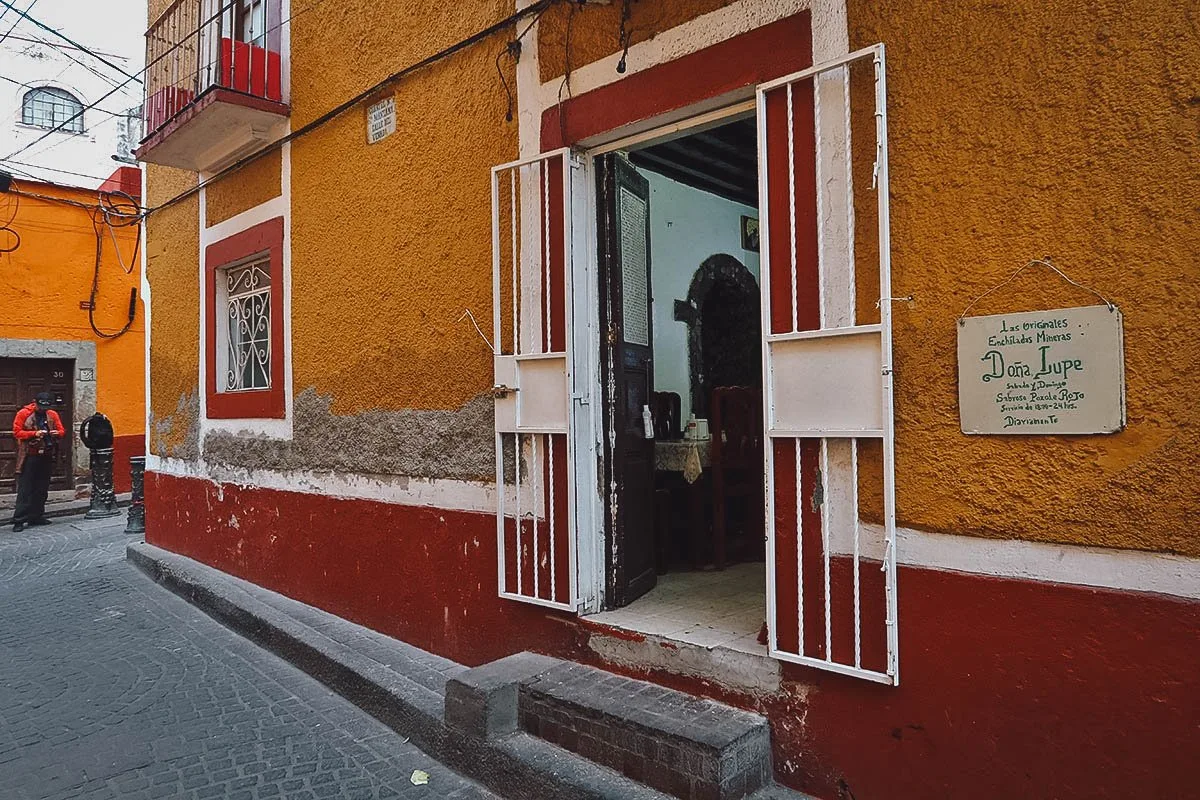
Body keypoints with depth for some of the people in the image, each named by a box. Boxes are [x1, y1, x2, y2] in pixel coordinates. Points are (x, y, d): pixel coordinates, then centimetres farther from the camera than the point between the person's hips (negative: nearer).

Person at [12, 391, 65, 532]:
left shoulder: (52, 415, 8)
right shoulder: (23, 414, -2)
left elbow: (62, 431, 11)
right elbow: (17, 432, -6)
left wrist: (57, 433, -12)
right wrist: (34, 433, -19)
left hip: (47, 457, 5)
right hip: (29, 457, -5)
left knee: (42, 488, 10)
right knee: (25, 489, -5)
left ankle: (36, 516, 19)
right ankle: (19, 520, -3)